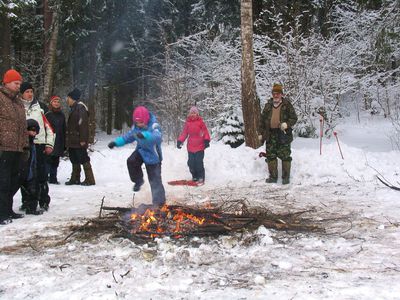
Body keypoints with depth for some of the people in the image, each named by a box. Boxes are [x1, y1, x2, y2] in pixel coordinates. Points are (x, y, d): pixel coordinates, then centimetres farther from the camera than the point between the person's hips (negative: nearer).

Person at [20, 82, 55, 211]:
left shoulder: (38, 109, 14)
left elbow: (48, 128, 14)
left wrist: (49, 144, 6)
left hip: (39, 146, 2)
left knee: (41, 175, 0)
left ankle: (44, 201, 7)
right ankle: (26, 201, 14)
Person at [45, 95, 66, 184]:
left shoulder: (62, 115, 14)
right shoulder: (48, 114, -1)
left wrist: (64, 143, 12)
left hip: (59, 143, 5)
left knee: (55, 161, 8)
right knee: (48, 159, -9)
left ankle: (53, 178, 15)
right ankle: (46, 177, -3)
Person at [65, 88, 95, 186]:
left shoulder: (80, 107, -12)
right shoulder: (73, 108, 18)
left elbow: (83, 124, -20)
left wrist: (83, 139, -24)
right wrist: (68, 139, 19)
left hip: (79, 141, -10)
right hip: (72, 141, 10)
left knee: (83, 159, -7)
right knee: (74, 160, 14)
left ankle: (90, 180, -2)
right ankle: (75, 179, 22)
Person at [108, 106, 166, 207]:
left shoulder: (154, 126, -27)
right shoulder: (136, 126, -7)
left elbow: (157, 137, -49)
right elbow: (129, 136, 9)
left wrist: (144, 135, -69)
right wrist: (116, 142, -5)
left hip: (153, 155, -6)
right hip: (141, 150, 6)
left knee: (155, 180, -2)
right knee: (131, 161, -24)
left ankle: (159, 203, 11)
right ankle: (138, 181, 3)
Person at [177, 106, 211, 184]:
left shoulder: (200, 122, -2)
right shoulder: (187, 122, 7)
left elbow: (205, 131, -2)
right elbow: (184, 133, 8)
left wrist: (206, 140, -13)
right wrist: (180, 141, -2)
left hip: (199, 146, -4)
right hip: (190, 147, 4)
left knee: (199, 163, -6)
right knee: (191, 163, 7)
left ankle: (201, 177, 6)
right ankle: (194, 176, 22)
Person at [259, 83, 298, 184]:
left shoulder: (287, 105, 2)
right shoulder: (268, 105, 12)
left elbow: (294, 118, 2)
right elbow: (262, 119, 15)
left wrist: (287, 124, -17)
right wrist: (261, 133, 10)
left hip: (283, 134, -3)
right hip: (270, 134, 4)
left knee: (285, 156, -2)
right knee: (271, 156, 5)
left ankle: (286, 177, 6)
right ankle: (273, 176, 14)